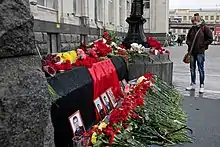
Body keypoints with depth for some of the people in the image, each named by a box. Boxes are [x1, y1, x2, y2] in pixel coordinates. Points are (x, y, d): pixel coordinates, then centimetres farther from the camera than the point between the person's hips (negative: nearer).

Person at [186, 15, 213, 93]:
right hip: (192, 51, 5)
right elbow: (188, 38, 21)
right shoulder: (192, 29, 9)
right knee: (192, 68, 11)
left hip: (200, 52, -5)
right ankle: (193, 84, 22)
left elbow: (210, 39, -5)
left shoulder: (204, 28, -5)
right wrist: (189, 43, 4)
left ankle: (202, 86, 8)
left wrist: (203, 45, -9)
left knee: (201, 69, -1)